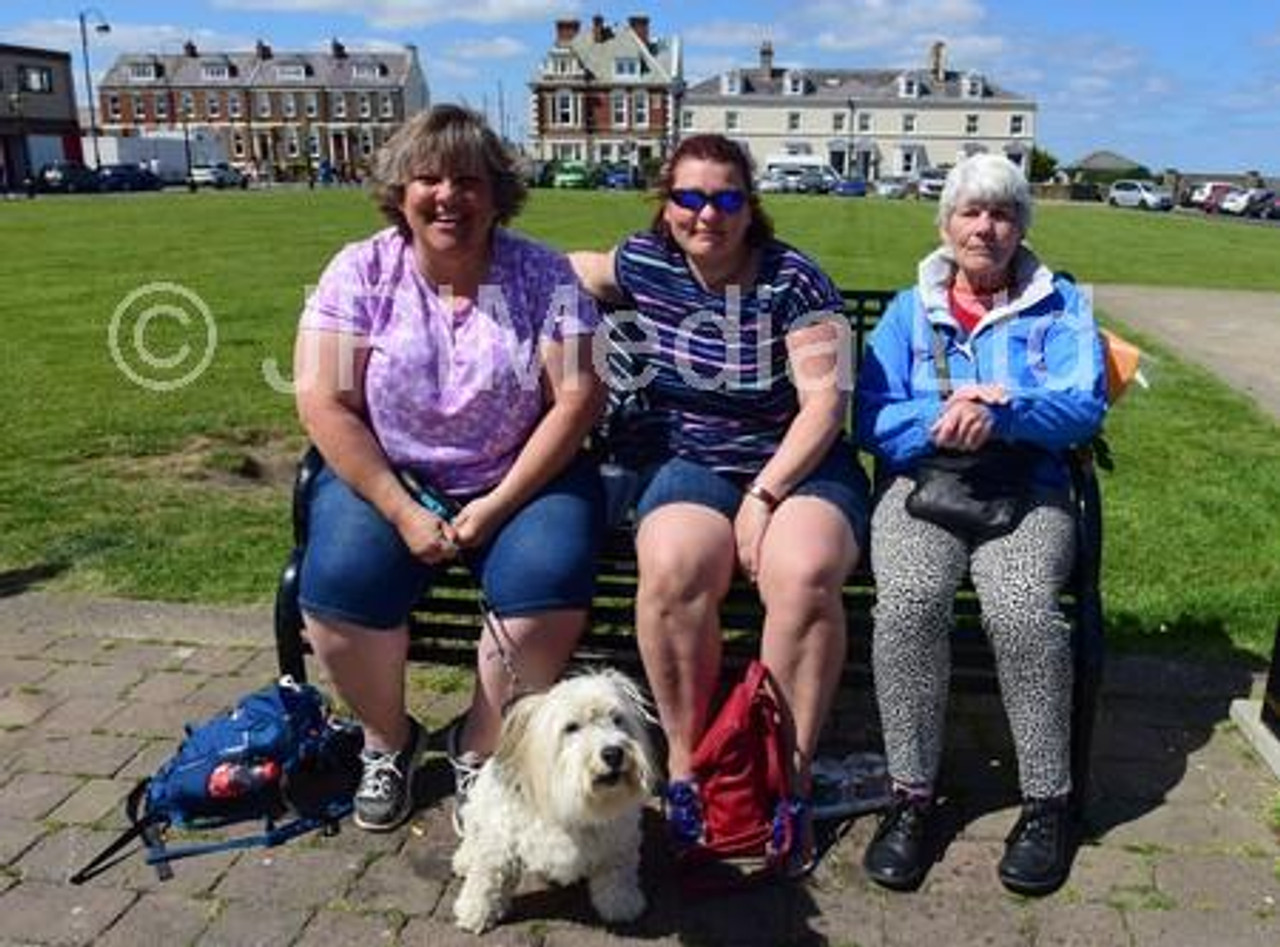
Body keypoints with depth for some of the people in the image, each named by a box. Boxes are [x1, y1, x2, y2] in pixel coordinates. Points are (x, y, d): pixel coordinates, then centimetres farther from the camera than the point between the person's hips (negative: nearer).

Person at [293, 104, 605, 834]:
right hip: (388, 476, 1)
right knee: (339, 586, -25)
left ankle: (480, 748, 1)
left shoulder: (543, 274, -4)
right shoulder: (362, 272, -3)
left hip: (521, 479, 0)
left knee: (548, 587, -27)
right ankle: (388, 739, 7)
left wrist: (499, 505, -16)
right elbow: (324, 404, -8)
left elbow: (579, 399, -10)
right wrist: (403, 513, -16)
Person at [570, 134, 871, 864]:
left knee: (805, 574, -33)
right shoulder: (645, 264, 5)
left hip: (799, 462, -1)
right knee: (674, 568, -32)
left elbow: (827, 399, -10)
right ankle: (685, 758, -11)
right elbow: (577, 270, 28)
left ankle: (792, 769, -13)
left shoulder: (794, 279, -6)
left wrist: (765, 494, -17)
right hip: (689, 461, 2)